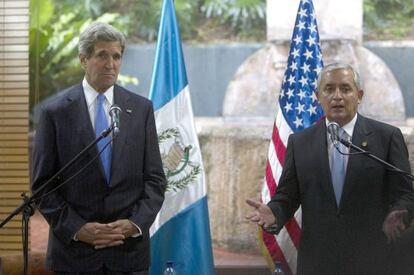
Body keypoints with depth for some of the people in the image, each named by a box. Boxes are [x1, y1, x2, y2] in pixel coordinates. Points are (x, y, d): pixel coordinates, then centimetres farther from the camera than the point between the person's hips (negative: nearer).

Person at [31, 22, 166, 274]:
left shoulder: (141, 108, 4)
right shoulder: (55, 111, -1)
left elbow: (155, 178, 5)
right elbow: (43, 184, -1)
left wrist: (136, 223, -9)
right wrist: (75, 228, -12)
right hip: (74, 250, -1)